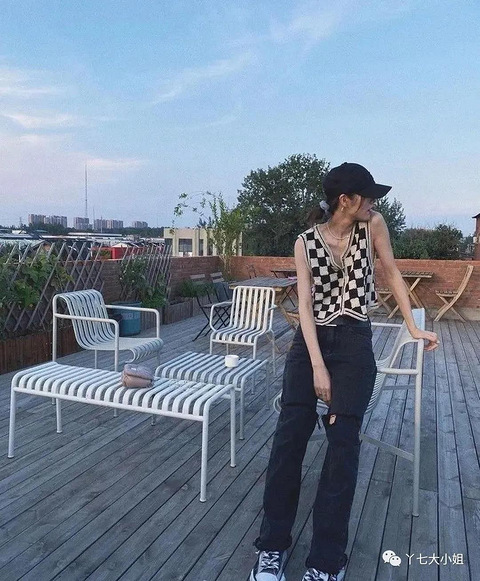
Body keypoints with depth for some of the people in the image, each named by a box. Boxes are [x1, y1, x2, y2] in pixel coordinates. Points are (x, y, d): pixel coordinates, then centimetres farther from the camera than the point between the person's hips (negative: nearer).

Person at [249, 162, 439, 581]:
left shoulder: (372, 225, 1)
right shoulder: (306, 242, -2)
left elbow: (392, 273, 11)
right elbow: (305, 303, -8)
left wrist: (414, 328, 10)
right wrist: (318, 367, -15)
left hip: (354, 344, 0)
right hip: (310, 341, 1)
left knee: (343, 445, -6)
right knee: (289, 439, -4)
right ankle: (273, 545, 11)